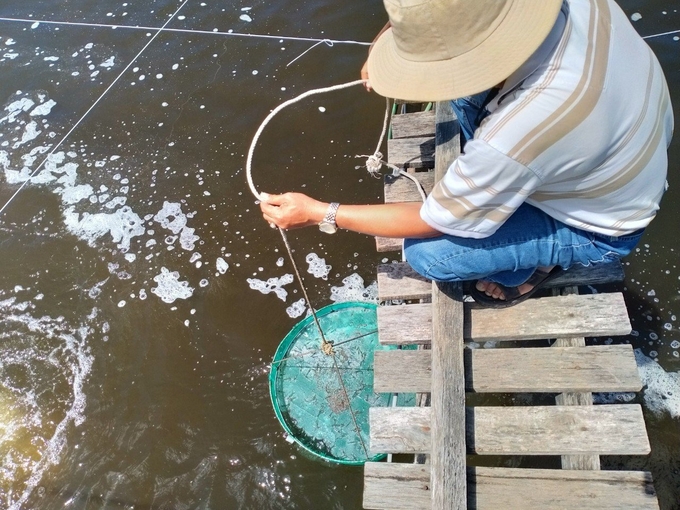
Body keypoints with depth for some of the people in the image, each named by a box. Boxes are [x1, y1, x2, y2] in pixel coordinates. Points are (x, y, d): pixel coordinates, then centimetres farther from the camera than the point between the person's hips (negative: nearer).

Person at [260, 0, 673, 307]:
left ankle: (533, 265, 14)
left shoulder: (515, 137, -43)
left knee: (426, 252, -14)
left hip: (599, 227, -6)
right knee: (466, 94, -1)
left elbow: (429, 222, -24)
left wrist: (318, 213, -15)